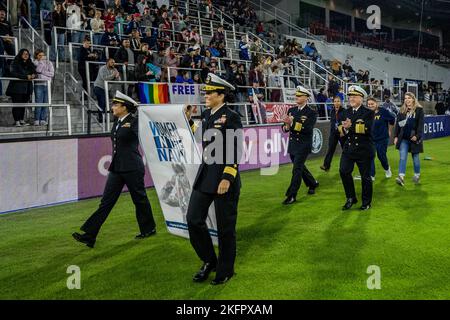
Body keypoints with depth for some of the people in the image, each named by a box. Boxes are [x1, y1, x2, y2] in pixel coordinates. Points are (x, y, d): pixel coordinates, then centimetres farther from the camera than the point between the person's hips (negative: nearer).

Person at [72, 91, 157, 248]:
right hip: (117, 167, 7)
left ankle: (149, 229, 28)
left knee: (139, 198, 8)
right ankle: (89, 235, 0)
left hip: (132, 167, -7)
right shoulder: (117, 121, 12)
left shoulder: (134, 122, -9)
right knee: (106, 201, 2)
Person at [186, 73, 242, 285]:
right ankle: (209, 261, 23)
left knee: (225, 227, 5)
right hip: (205, 175, 7)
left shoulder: (231, 118, -11)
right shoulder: (206, 115, 10)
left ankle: (225, 270, 22)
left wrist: (227, 178, -22)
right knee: (193, 219, 4)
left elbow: (235, 151, -16)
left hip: (224, 179, -7)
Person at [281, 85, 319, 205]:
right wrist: (286, 127, -19)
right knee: (300, 167, 19)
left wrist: (292, 123, -30)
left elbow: (308, 129, -21)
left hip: (303, 146, -6)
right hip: (292, 144, 6)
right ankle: (313, 183, 43)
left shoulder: (311, 113, -9)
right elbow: (285, 127, 6)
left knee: (297, 170, -8)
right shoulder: (291, 110, 8)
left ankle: (291, 196, -3)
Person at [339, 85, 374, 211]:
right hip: (349, 147, 4)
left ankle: (366, 202, 23)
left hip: (364, 149, -4)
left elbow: (367, 129, -17)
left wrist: (351, 126, -25)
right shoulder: (347, 112, 10)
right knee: (344, 171, -12)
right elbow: (343, 128, 4)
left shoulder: (368, 112, -5)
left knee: (365, 176, 5)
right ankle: (351, 198, 7)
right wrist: (343, 129, -20)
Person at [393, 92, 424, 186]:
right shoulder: (402, 110, 8)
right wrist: (396, 136, 3)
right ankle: (401, 177, -17)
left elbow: (421, 124, -8)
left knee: (415, 157, 10)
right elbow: (397, 124, 9)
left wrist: (417, 136, -17)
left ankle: (417, 175, 32)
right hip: (403, 138, 2)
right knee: (402, 157, -10)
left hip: (414, 138, -2)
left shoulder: (419, 110, -3)